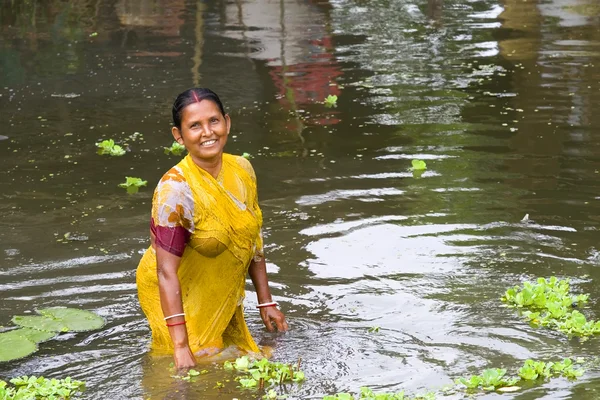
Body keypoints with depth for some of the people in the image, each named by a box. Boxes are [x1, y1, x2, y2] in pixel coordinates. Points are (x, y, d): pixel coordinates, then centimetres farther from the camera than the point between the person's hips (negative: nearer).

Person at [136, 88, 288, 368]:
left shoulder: (242, 170, -9)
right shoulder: (174, 190, -28)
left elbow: (252, 240, 4)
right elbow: (166, 272, -28)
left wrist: (266, 302, 6)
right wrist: (181, 346, -31)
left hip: (223, 298, 6)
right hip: (178, 302, -6)